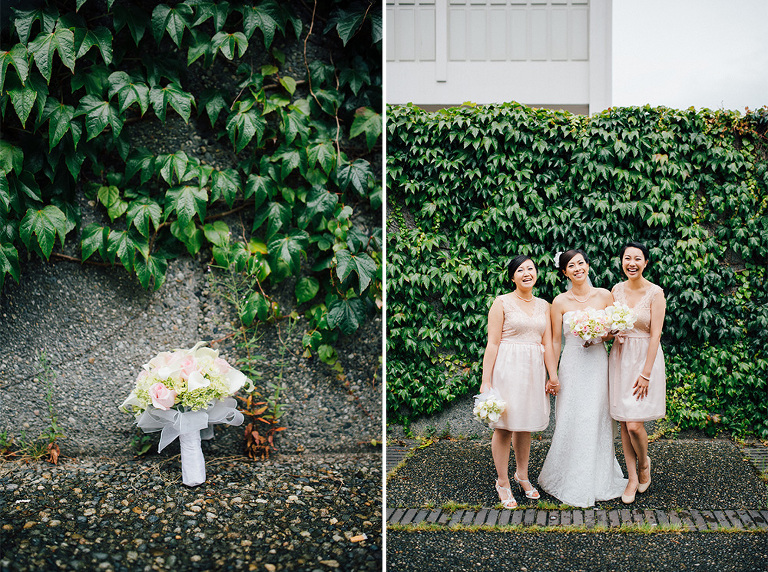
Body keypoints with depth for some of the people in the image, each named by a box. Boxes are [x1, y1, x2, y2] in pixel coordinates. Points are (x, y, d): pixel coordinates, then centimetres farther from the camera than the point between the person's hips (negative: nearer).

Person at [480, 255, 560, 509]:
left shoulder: (543, 305, 11)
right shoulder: (502, 303, -3)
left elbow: (548, 343, 12)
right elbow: (492, 343, -8)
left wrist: (553, 375, 8)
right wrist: (486, 380, -11)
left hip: (534, 369, 5)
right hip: (508, 366, -5)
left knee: (525, 425, 14)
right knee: (504, 426, 1)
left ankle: (522, 474, 32)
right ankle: (502, 482, 14)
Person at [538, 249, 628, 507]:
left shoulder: (604, 296, 2)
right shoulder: (560, 302, 0)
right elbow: (555, 341, 3)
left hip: (598, 364, 1)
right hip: (572, 366, -1)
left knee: (597, 420, 3)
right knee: (571, 421, -1)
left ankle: (598, 480, 18)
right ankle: (571, 483, 13)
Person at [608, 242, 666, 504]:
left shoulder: (655, 293, -9)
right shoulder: (617, 290, 5)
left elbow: (655, 335, -12)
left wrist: (645, 374, -16)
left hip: (645, 358, -4)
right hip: (619, 357, 5)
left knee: (634, 424, -10)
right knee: (623, 422, 5)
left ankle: (644, 463, 20)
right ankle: (633, 477, 18)